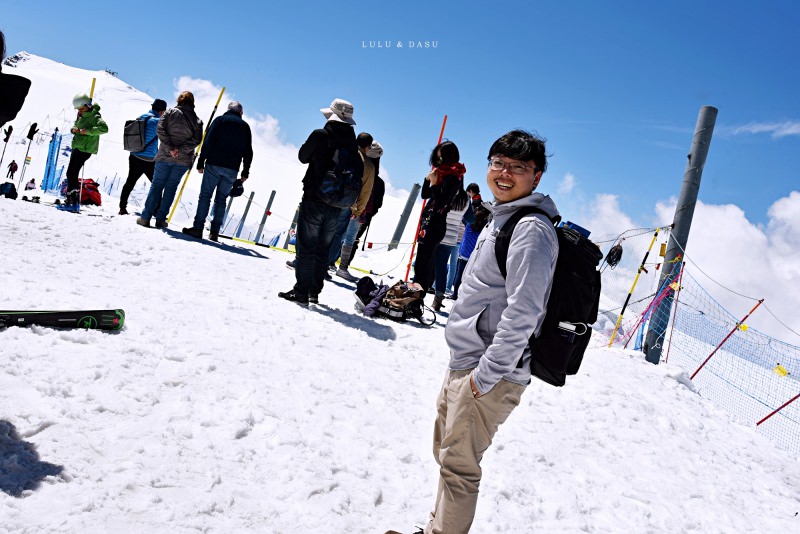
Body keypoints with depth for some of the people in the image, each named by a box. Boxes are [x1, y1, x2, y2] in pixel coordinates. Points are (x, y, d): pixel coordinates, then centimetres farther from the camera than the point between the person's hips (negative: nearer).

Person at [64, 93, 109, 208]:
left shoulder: (94, 116, -12)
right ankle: (71, 199, 23)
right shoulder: (81, 116, 15)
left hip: (85, 149, -10)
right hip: (77, 147, 10)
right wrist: (74, 129, 4)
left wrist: (88, 131, -27)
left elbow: (104, 128, -27)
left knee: (71, 173, -13)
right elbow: (75, 124, 28)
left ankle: (73, 200, -11)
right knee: (72, 173, 14)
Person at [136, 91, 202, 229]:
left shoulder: (170, 112, 1)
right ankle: (160, 219, 7)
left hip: (164, 156, -1)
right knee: (171, 187, 9)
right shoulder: (196, 120, 5)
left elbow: (160, 130, -11)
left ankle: (145, 217, 3)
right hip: (183, 160, 1)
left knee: (157, 185, 7)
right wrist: (181, 150, -12)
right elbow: (196, 139, -8)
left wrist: (170, 148, -12)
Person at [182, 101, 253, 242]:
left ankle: (198, 227, -8)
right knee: (221, 199, 7)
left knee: (205, 195, -1)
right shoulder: (245, 126, 13)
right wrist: (245, 172, 15)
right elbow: (248, 151, 11)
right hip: (232, 169, 2)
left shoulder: (220, 120, 5)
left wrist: (201, 162, -2)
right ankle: (214, 232, 2)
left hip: (214, 164, -2)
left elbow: (208, 142, -3)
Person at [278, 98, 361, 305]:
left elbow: (303, 156, 4)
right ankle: (314, 292, 16)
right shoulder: (353, 142, 3)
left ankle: (301, 290, 0)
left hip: (314, 200, -4)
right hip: (337, 205, 5)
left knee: (306, 246, 0)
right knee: (323, 249, 12)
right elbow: (359, 173, 8)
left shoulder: (320, 135, -10)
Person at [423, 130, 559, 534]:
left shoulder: (532, 229, -17)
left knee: (458, 466, 0)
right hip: (463, 363, 10)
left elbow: (523, 312, -25)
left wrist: (486, 374, -21)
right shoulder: (499, 219, 14)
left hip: (490, 374, -10)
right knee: (446, 452, 21)